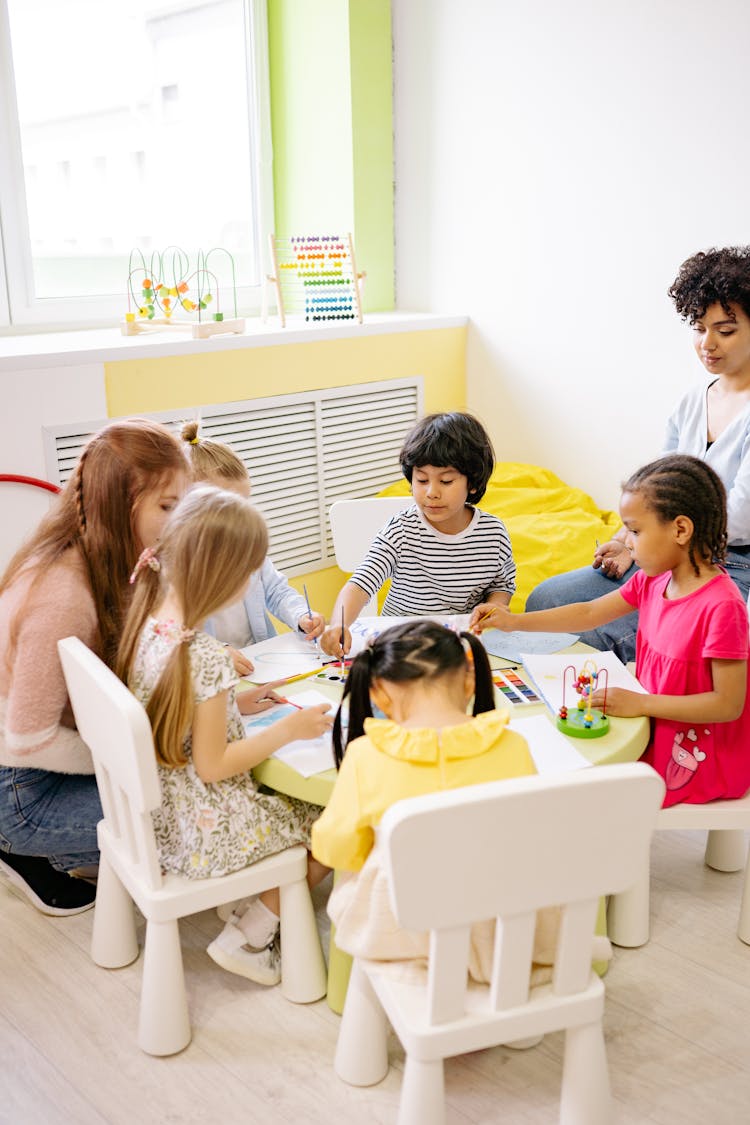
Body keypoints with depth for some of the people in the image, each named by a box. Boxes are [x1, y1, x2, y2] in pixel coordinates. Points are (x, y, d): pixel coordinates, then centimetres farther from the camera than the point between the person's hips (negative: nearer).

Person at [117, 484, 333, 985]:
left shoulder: (147, 622, -5)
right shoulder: (206, 657, -30)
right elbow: (211, 766, -23)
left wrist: (242, 700, 8)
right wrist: (288, 728, -17)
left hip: (157, 811, 9)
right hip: (203, 832, -9)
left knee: (296, 803, 24)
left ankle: (245, 903, 22)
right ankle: (247, 937, 13)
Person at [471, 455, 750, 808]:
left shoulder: (721, 606, -26)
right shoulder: (653, 580, -1)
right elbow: (590, 613, 9)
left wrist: (640, 703, -26)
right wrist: (515, 621, 1)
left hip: (698, 756, -8)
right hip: (657, 726, 8)